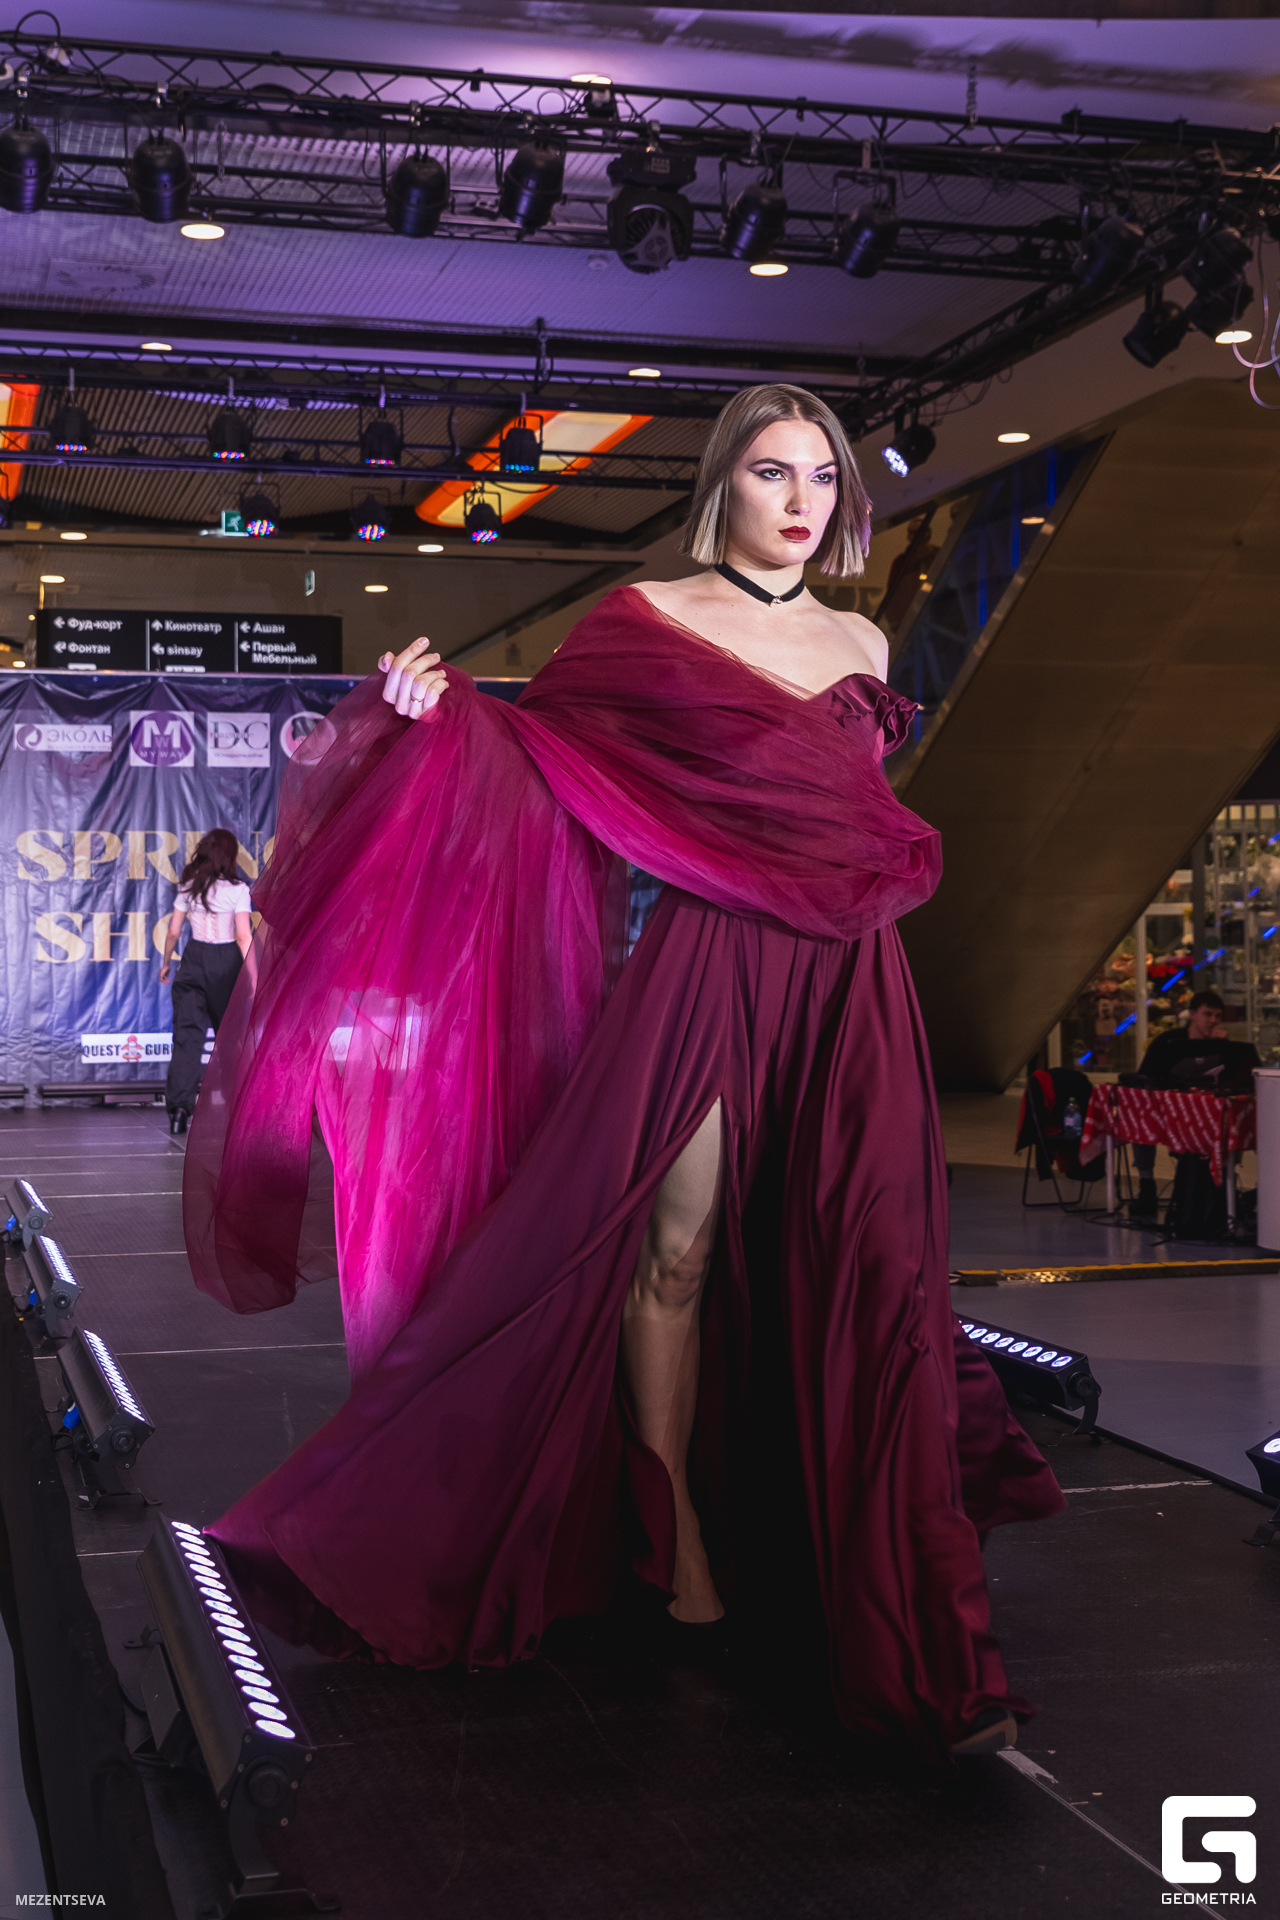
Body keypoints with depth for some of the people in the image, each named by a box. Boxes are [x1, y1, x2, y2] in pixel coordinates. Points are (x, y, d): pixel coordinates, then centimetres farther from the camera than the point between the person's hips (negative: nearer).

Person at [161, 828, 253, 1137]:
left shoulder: (188, 888, 3)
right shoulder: (237, 889, -7)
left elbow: (173, 931, 7)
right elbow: (244, 937, -12)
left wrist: (166, 961, 22)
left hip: (194, 959, 2)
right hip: (227, 962, -2)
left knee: (187, 1034, 0)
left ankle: (179, 1105, -12)